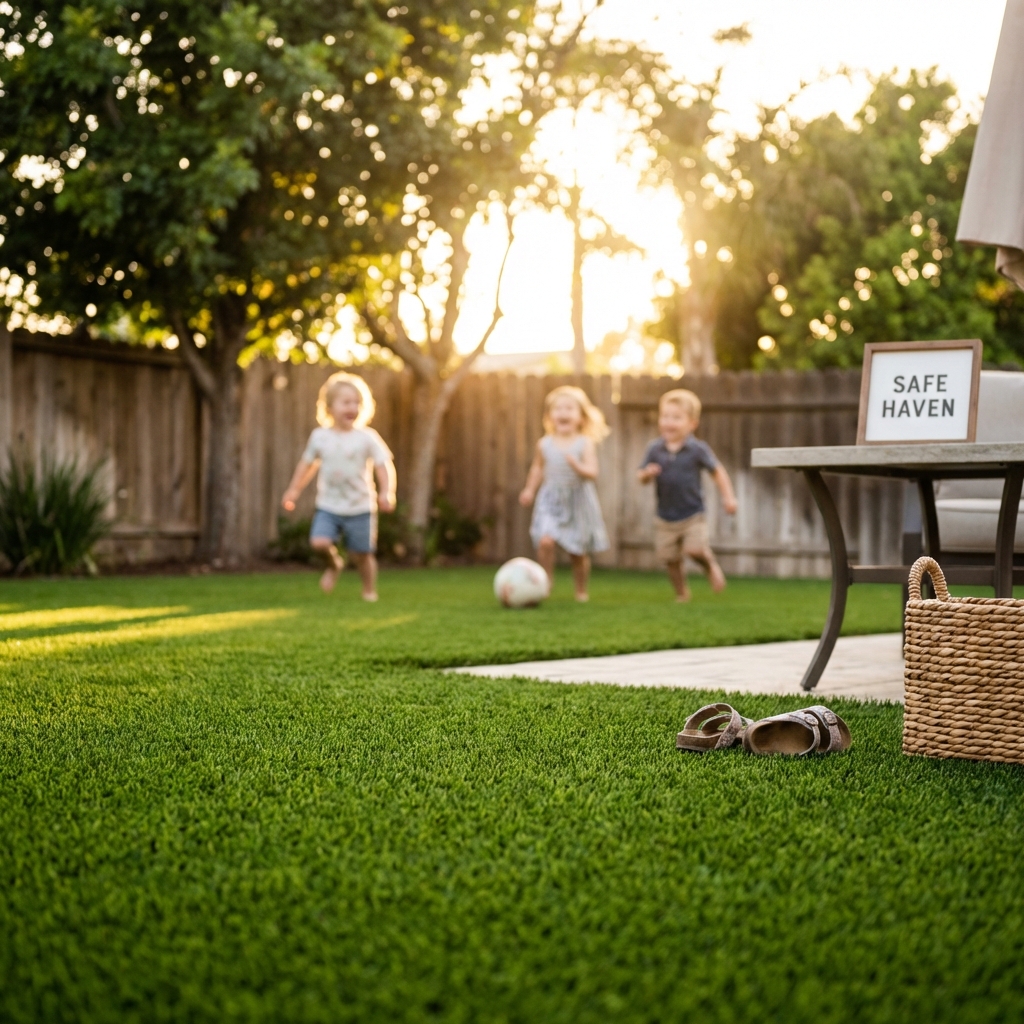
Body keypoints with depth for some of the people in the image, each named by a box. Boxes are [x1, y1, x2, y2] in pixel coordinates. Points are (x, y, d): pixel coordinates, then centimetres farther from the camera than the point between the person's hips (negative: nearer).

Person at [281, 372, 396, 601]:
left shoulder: (367, 438, -6)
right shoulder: (320, 437, 1)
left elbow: (384, 466, -7)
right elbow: (307, 464, 15)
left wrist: (386, 492, -21)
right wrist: (294, 490, 15)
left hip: (360, 507, -1)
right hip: (328, 506, 1)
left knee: (362, 554, 3)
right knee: (319, 541, -19)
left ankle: (369, 589, 28)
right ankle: (334, 564, 15)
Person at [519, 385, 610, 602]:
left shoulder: (585, 444, -8)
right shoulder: (545, 444, 0)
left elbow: (592, 472, -16)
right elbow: (538, 468, 17)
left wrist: (576, 465, -33)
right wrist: (530, 489, 13)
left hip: (578, 502, -1)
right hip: (551, 502, 1)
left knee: (578, 552, 8)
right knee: (545, 541, -21)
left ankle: (581, 591, 29)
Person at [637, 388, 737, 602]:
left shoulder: (697, 449, -9)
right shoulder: (654, 449, -2)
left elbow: (717, 471, 0)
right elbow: (641, 477, 4)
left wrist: (728, 496, -6)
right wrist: (647, 474, -20)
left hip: (693, 514, -3)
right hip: (665, 518, 3)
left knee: (695, 550, -19)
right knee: (670, 559, 6)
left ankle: (711, 566, 15)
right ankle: (682, 594, 28)